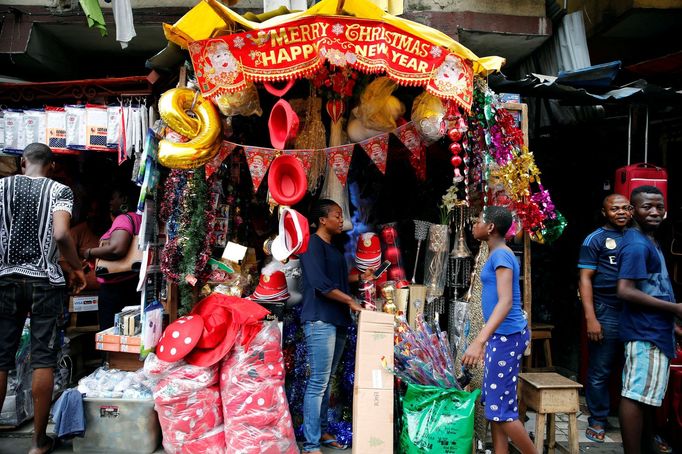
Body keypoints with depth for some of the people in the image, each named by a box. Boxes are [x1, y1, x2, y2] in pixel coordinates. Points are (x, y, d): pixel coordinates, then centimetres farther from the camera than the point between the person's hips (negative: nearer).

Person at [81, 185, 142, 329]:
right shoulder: (139, 219, 15)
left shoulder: (124, 218, -11)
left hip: (116, 286, -9)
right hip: (133, 284, 9)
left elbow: (117, 249, -27)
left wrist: (89, 252, -12)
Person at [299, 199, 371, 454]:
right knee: (318, 382, -8)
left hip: (337, 321, 9)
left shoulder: (333, 249, 20)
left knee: (326, 381, 15)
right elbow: (321, 284, -18)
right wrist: (351, 301, -13)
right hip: (320, 320, -9)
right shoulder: (313, 244, -8)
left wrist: (360, 277, 12)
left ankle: (321, 431, 26)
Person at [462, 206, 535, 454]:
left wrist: (479, 341, -37)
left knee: (500, 408, -5)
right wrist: (486, 339, 29)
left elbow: (506, 301, -28)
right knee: (493, 403, 13)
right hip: (501, 335, 10)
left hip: (506, 336, -10)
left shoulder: (500, 255, -16)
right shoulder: (499, 255, 14)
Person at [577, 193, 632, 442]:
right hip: (607, 315, -4)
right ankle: (597, 421, 15)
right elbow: (585, 279, -6)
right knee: (600, 372, 2)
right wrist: (591, 318, -14)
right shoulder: (595, 239, -1)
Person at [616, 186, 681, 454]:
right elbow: (625, 291, -25)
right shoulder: (637, 244, -16)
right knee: (636, 396, -6)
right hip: (646, 332, -11)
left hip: (654, 330, 11)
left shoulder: (649, 240, 16)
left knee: (647, 395, 17)